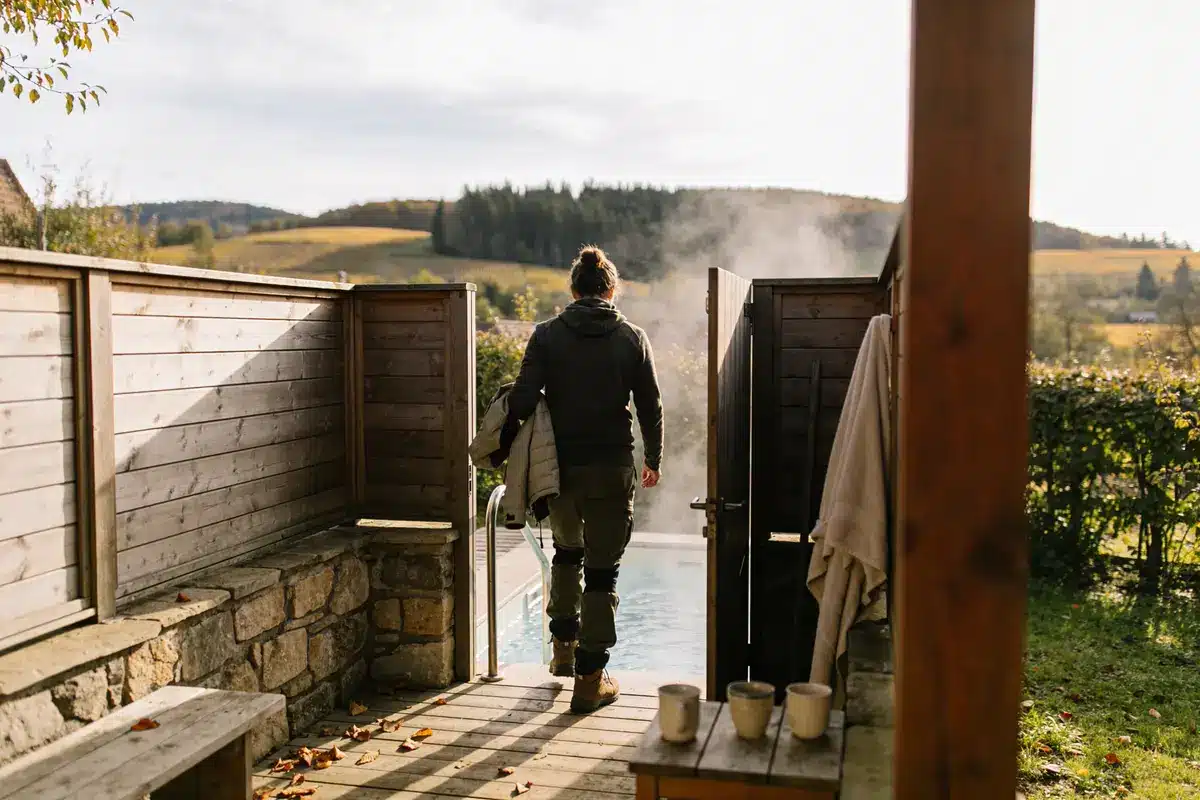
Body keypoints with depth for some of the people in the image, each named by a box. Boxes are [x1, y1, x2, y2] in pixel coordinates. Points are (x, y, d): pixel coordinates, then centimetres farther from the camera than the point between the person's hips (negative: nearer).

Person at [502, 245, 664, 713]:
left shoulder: (547, 335, -2)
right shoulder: (631, 338, -1)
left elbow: (522, 399, -10)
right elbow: (650, 406, 3)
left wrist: (507, 448, 5)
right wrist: (653, 460, 15)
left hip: (559, 467, 2)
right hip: (611, 469, -2)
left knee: (567, 552, 26)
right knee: (602, 570, 5)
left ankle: (564, 648, 36)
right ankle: (590, 679, 8)